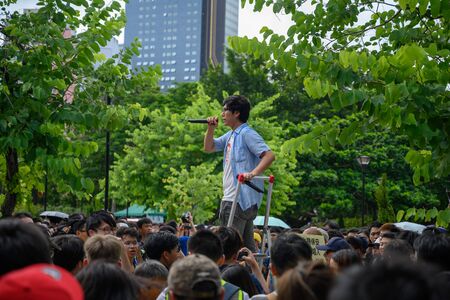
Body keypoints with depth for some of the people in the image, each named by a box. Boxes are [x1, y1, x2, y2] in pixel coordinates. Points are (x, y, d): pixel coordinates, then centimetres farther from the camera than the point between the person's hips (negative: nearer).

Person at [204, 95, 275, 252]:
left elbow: (269, 155, -21)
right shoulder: (230, 135, 17)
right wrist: (211, 129, 10)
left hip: (240, 199, -10)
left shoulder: (247, 134, -12)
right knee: (247, 246, 12)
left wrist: (253, 173, -33)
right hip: (231, 197, 10)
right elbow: (209, 148, 25)